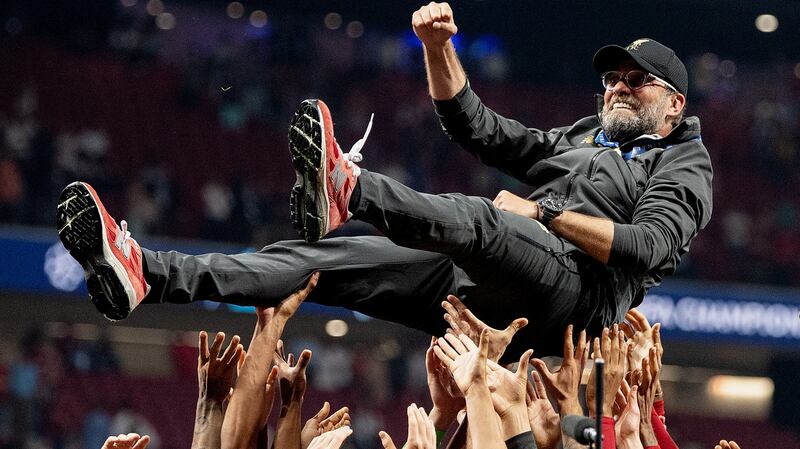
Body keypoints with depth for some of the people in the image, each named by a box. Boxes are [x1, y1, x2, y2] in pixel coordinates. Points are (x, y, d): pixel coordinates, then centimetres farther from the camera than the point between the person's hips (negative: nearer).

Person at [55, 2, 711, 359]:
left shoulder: (685, 167, 16)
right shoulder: (580, 139, 37)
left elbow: (650, 247, -4)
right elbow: (473, 125, 33)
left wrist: (543, 215, -5)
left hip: (579, 290, -7)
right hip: (481, 287, 7)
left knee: (482, 221, -40)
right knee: (327, 261, -11)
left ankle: (349, 188, -67)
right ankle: (145, 274, -25)